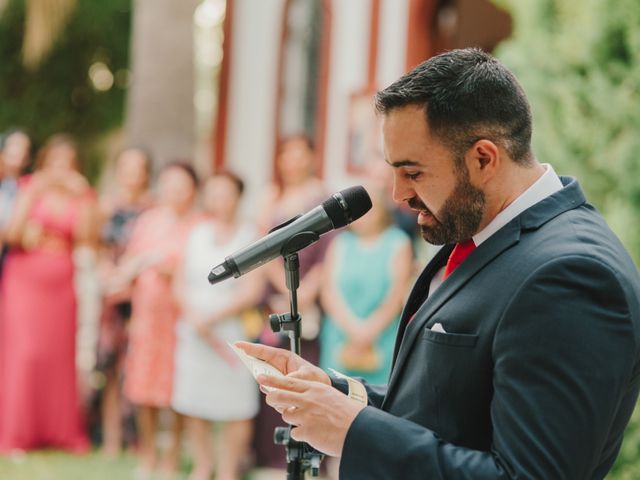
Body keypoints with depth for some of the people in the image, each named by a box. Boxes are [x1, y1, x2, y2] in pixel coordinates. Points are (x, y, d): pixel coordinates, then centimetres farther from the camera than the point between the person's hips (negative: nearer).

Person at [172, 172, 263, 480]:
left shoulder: (248, 237, -4)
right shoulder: (198, 233, 9)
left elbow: (251, 292, -9)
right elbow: (181, 281, 8)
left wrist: (211, 318, -11)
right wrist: (192, 315, -8)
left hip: (231, 330, -4)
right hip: (193, 332, 4)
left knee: (234, 408, -3)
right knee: (193, 404, 7)